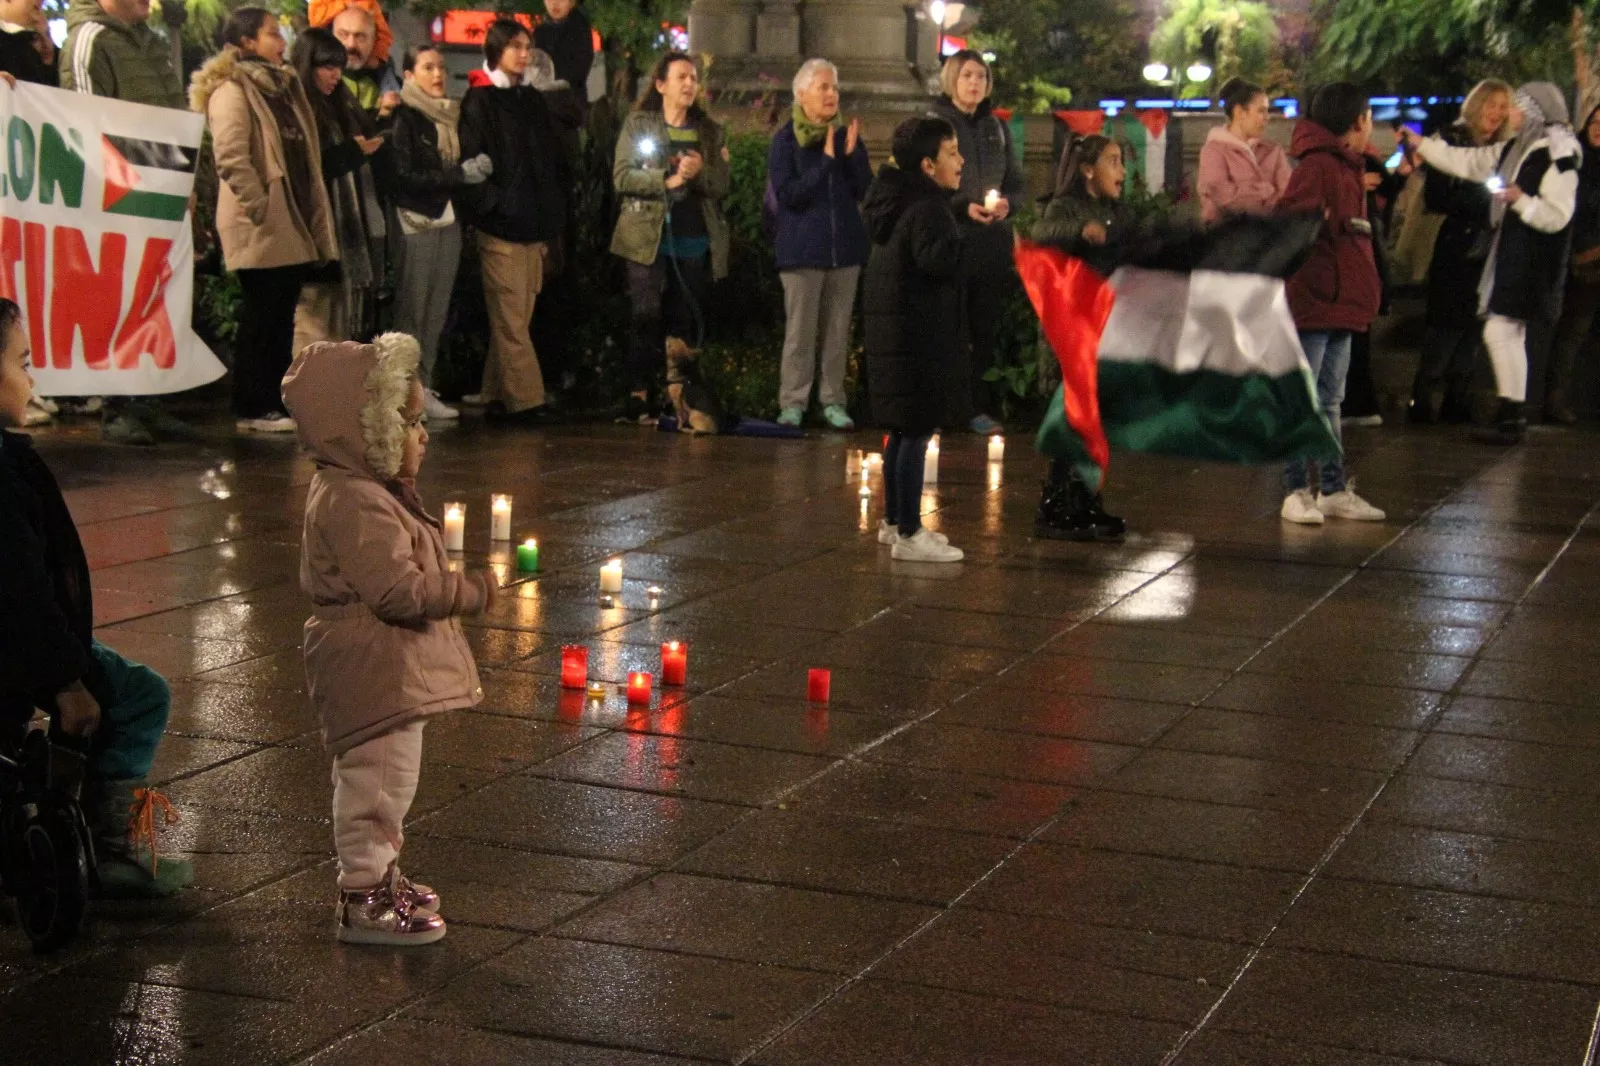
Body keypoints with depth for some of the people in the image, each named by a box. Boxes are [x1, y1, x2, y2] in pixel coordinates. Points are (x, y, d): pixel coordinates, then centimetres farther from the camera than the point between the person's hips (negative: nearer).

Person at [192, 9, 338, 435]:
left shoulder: (283, 87, 18)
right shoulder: (231, 90, -9)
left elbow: (304, 158, 20)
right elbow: (231, 158, -20)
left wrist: (317, 220, 13)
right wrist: (262, 208, -20)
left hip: (293, 227, 8)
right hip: (260, 230, -8)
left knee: (282, 319, 11)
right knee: (260, 320, -3)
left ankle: (277, 403, 16)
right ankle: (253, 409, 3)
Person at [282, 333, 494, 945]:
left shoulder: (371, 491, 11)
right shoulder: (355, 503, -24)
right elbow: (397, 591, -29)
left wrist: (452, 587, 16)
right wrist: (471, 592, -19)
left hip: (391, 669, 11)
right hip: (373, 669, -11)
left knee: (387, 780, 22)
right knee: (378, 779, -2)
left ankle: (380, 877, 36)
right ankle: (365, 902, 7)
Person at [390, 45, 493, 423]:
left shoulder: (451, 116, 16)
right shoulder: (404, 117, -6)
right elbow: (405, 176, -14)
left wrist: (477, 171, -3)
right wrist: (461, 174, -17)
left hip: (447, 222, 7)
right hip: (415, 224, -7)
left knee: (436, 312, 6)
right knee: (411, 311, -5)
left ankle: (424, 388, 10)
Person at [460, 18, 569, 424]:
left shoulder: (532, 100, 18)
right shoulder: (480, 102, -2)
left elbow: (554, 159, 19)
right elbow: (471, 161, -9)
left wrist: (555, 206, 9)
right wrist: (494, 204, -14)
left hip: (536, 224, 7)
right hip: (501, 227, -7)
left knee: (518, 316, 7)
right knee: (510, 318, -8)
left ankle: (498, 395, 12)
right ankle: (525, 398, -9)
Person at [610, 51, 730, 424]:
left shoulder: (709, 131, 14)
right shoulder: (638, 124, 6)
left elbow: (724, 184, 7)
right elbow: (622, 177, -5)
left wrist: (701, 171, -13)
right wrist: (667, 180, -16)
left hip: (694, 241, 3)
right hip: (649, 237, -3)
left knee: (685, 323, 1)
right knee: (647, 319, -11)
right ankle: (638, 396, -10)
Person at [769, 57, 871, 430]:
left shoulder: (846, 135, 8)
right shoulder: (785, 141, -3)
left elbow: (867, 191, 3)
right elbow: (787, 195, -13)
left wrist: (852, 155, -13)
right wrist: (826, 161, -18)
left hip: (845, 246, 4)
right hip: (803, 247, -4)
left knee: (838, 330, 6)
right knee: (800, 330, -3)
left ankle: (833, 401, 12)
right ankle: (793, 402, 3)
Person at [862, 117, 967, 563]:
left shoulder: (898, 199, 12)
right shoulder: (927, 209, -18)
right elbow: (935, 259, -36)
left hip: (892, 331, 10)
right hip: (917, 333, -10)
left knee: (903, 430, 18)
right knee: (917, 430, -6)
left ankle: (893, 520, 28)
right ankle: (908, 534, -3)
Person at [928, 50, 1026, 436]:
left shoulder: (997, 128, 14)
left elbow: (1018, 184, 17)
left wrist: (1007, 203, -6)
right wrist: (963, 206, -18)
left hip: (993, 243, 4)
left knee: (986, 328, 4)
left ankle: (979, 408, 9)